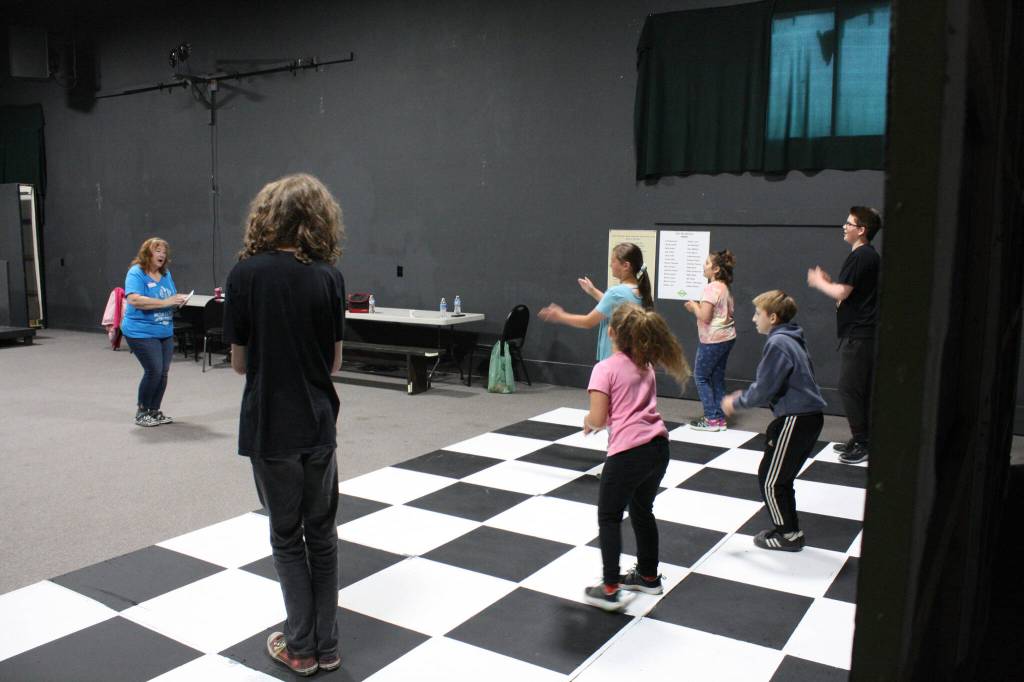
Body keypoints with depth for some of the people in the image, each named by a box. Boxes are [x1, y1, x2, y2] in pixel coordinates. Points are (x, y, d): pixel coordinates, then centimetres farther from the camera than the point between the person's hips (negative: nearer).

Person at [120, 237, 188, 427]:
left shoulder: (166, 274, 10)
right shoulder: (136, 273, -11)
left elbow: (171, 298, 21)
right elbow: (134, 300, -25)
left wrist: (179, 300, -3)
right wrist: (165, 302, -28)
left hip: (165, 332, 7)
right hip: (142, 332, -7)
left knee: (163, 373, 7)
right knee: (154, 371, -11)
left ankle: (154, 411, 20)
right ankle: (141, 412, 6)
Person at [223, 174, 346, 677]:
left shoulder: (246, 273, -11)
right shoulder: (329, 277, -4)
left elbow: (239, 361, -3)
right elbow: (334, 360, 2)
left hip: (270, 426, -2)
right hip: (319, 424, 2)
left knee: (287, 537, 13)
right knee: (322, 533, 15)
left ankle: (302, 647, 22)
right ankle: (326, 645, 25)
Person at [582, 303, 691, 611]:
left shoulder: (605, 368, -10)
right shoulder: (645, 365, 11)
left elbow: (597, 419, -13)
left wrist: (587, 422, 7)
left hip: (629, 452, -7)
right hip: (658, 447, 7)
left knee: (609, 518, 8)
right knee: (642, 511, 24)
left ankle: (610, 589, 8)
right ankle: (648, 576, 37)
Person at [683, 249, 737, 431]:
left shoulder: (711, 288, -17)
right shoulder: (724, 287, 11)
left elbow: (705, 317, -22)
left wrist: (694, 306, -5)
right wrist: (698, 307, 9)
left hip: (713, 340, -9)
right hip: (727, 337, 9)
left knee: (701, 377, 3)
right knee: (717, 377, 13)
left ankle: (711, 419, 3)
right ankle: (720, 418, 16)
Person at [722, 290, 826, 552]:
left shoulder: (777, 343, -17)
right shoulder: (791, 339, 13)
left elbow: (764, 390, -18)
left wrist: (736, 403, -2)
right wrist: (743, 397, 14)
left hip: (795, 420, -9)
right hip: (809, 416, 9)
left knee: (770, 479, 3)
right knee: (781, 478, 18)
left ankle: (788, 535, 13)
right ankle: (788, 529, 27)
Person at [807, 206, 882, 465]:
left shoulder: (860, 256, -15)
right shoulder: (870, 256, 17)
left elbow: (841, 293, -19)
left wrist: (819, 282, -3)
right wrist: (828, 281, 11)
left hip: (857, 334, -10)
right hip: (861, 332, 10)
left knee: (849, 388, -5)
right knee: (860, 389, 14)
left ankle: (863, 443, 0)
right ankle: (862, 439, 22)